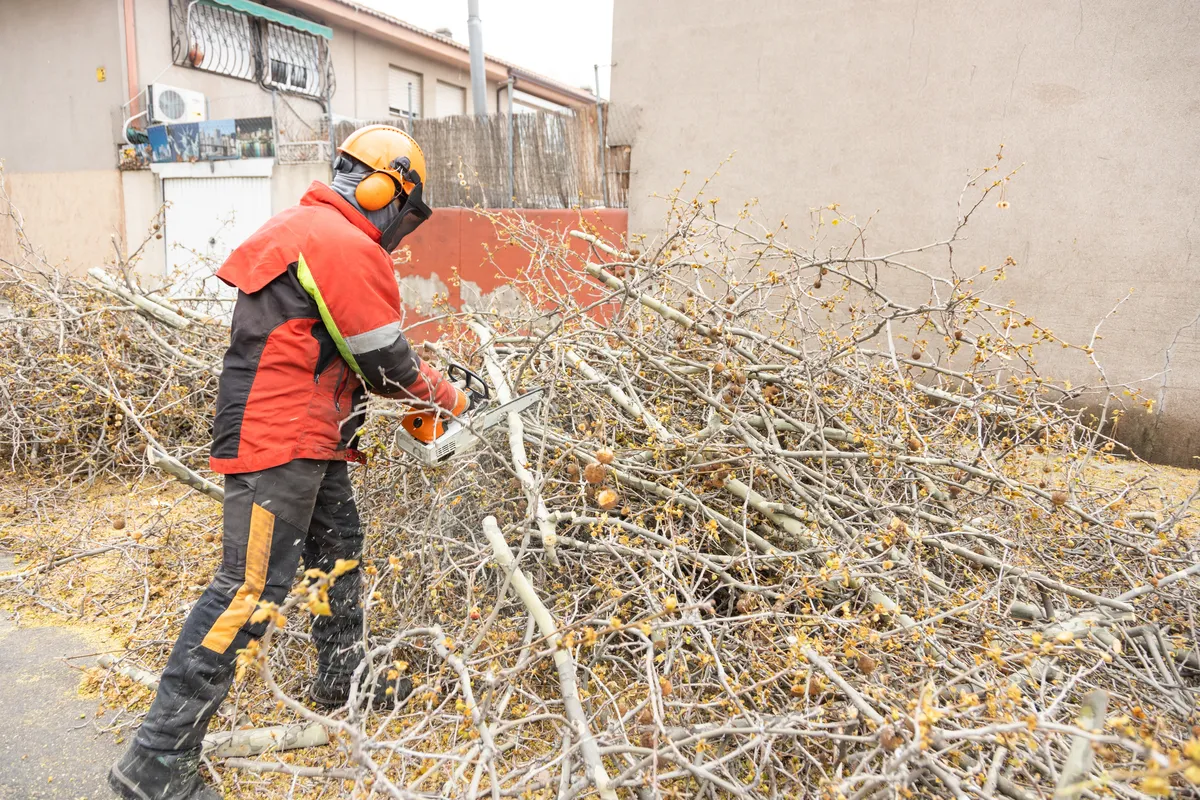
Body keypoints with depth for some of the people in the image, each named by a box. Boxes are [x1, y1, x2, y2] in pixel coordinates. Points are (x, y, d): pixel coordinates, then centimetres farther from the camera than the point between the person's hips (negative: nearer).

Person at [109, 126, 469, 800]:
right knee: (251, 588, -7)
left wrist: (410, 388, 16)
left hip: (309, 439, 11)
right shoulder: (348, 245, -17)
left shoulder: (304, 227, 16)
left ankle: (342, 678, 39)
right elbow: (386, 361, -14)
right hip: (280, 442, -11)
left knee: (340, 552, 21)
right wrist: (450, 399, 4)